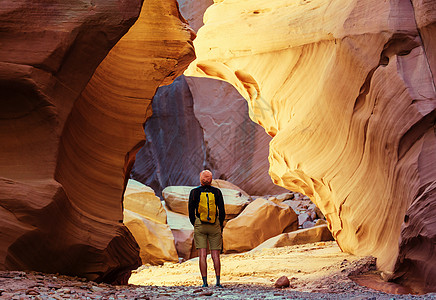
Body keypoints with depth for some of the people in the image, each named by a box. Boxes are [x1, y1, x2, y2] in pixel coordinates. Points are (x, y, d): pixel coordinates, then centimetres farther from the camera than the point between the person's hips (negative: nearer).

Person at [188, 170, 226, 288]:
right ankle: (218, 281, -1)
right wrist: (220, 226, 11)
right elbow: (222, 211, 0)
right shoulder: (217, 192, -1)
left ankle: (205, 281, -5)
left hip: (200, 225, -1)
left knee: (202, 255, -1)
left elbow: (191, 212, 0)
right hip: (215, 225, 1)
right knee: (215, 255, 5)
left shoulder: (194, 192, -2)